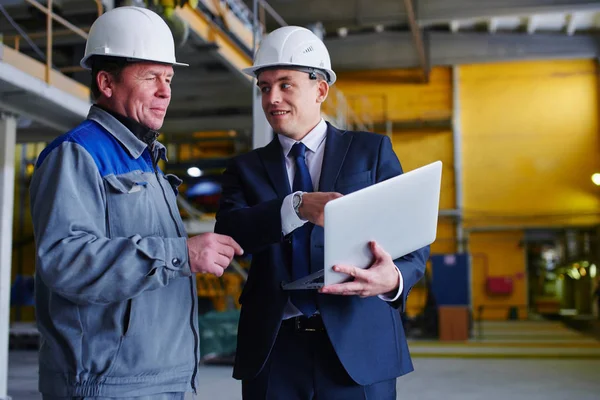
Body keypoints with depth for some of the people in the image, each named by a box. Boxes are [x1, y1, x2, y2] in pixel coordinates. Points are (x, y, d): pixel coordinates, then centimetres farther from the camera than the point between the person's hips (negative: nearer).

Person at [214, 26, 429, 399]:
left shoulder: (373, 150, 5)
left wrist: (394, 278, -23)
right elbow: (228, 231, -9)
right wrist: (297, 206, -26)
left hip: (359, 345, -1)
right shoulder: (246, 167, 9)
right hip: (274, 349, 1)